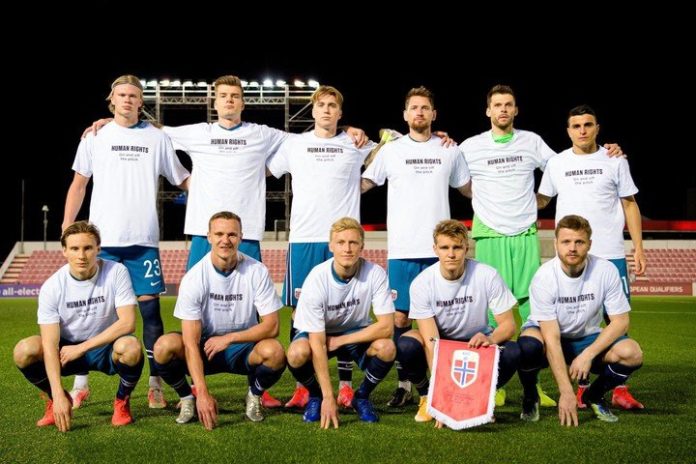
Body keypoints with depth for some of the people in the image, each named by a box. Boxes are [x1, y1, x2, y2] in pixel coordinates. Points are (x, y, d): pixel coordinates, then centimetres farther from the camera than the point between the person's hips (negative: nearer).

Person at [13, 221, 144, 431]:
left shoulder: (116, 272, -17)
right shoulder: (52, 287, -16)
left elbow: (127, 323, -23)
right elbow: (50, 343, -20)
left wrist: (82, 347, -25)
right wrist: (58, 395, -30)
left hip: (107, 347, -1)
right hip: (68, 350, 2)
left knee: (131, 347, -36)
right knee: (24, 351, -25)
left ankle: (122, 401, -3)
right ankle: (55, 400, 5)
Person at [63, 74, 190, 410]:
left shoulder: (157, 138, 8)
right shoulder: (94, 137, 9)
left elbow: (184, 179, 11)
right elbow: (79, 183, 13)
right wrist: (67, 225, 5)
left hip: (143, 240, 0)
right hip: (102, 239, 0)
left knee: (150, 308, -1)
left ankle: (155, 385, 7)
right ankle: (80, 384, 11)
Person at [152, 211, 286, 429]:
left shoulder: (256, 271, -13)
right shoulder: (194, 277, -16)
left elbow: (272, 326, -12)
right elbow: (191, 342, -20)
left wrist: (228, 338, -22)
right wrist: (203, 393, -30)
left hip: (243, 348, 0)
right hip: (204, 348, 0)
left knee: (274, 351, -32)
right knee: (164, 346, -30)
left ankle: (254, 395, 2)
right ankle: (187, 399, 1)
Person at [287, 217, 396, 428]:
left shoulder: (375, 274, -23)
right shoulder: (317, 279, -28)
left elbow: (386, 327, -23)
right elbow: (317, 343, -28)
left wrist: (340, 341, -23)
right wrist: (328, 398, -31)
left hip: (357, 332, 1)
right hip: (320, 332, -1)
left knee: (387, 348, -30)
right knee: (297, 353, -33)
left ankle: (362, 396, 1)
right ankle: (316, 396, 1)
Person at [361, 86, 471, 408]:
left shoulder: (450, 151, 10)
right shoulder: (391, 151, 7)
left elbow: (468, 189, 21)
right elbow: (361, 185, 9)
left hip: (439, 249, 1)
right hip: (402, 249, 0)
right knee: (400, 317, 0)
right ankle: (404, 386, 10)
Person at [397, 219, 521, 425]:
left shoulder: (487, 276, -20)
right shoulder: (422, 283, -21)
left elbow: (508, 324, -15)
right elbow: (431, 342, -25)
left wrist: (490, 339, -40)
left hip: (477, 343, 1)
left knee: (512, 353, -30)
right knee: (405, 346, -31)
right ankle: (427, 397, 0)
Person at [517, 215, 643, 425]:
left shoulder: (606, 271, -18)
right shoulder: (544, 277, -25)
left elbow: (620, 321, -12)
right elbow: (552, 338, -27)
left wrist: (588, 354, -25)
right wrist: (566, 391, -32)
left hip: (588, 339, 3)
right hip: (547, 337, -2)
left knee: (632, 353, -26)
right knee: (527, 346, -37)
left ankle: (594, 396, 5)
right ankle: (530, 397, -3)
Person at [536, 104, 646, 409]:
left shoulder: (615, 161, 6)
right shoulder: (557, 163, 8)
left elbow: (630, 204, 7)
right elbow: (540, 200, 13)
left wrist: (638, 247, 1)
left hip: (610, 254, -1)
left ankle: (620, 390, 8)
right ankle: (580, 388, 14)